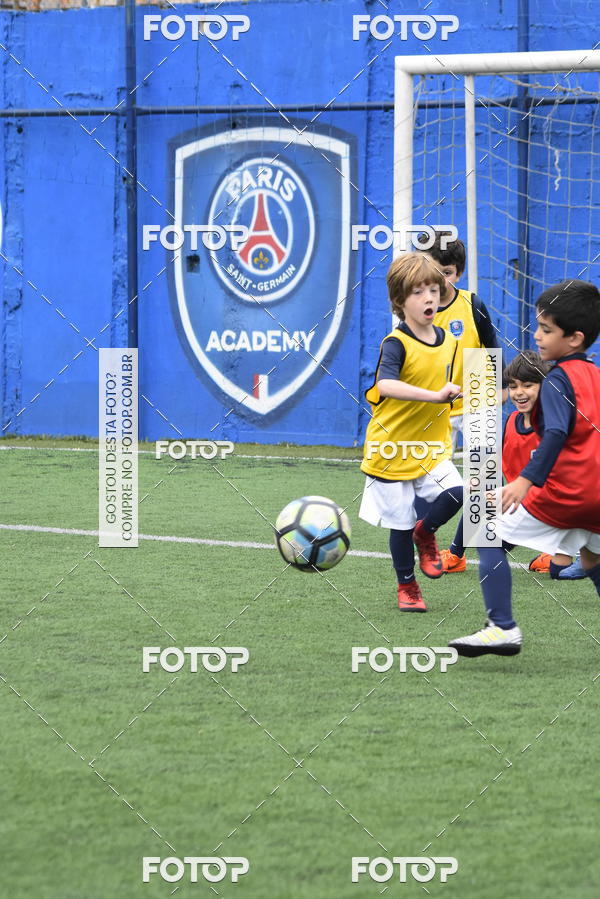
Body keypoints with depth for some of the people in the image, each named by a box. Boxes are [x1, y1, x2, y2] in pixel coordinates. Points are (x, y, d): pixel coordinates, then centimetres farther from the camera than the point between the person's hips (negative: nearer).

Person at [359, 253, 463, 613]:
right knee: (400, 523, 5)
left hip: (432, 446, 4)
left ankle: (425, 533, 11)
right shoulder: (396, 344, -18)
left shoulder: (448, 342, 3)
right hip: (392, 447, -4)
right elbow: (386, 385, -37)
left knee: (456, 492, -21)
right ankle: (407, 587, 28)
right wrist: (434, 395, -44)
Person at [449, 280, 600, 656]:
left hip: (564, 491, -8)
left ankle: (502, 627, -9)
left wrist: (527, 479, -30)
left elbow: (557, 433, -24)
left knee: (492, 538, -1)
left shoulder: (558, 380, -10)